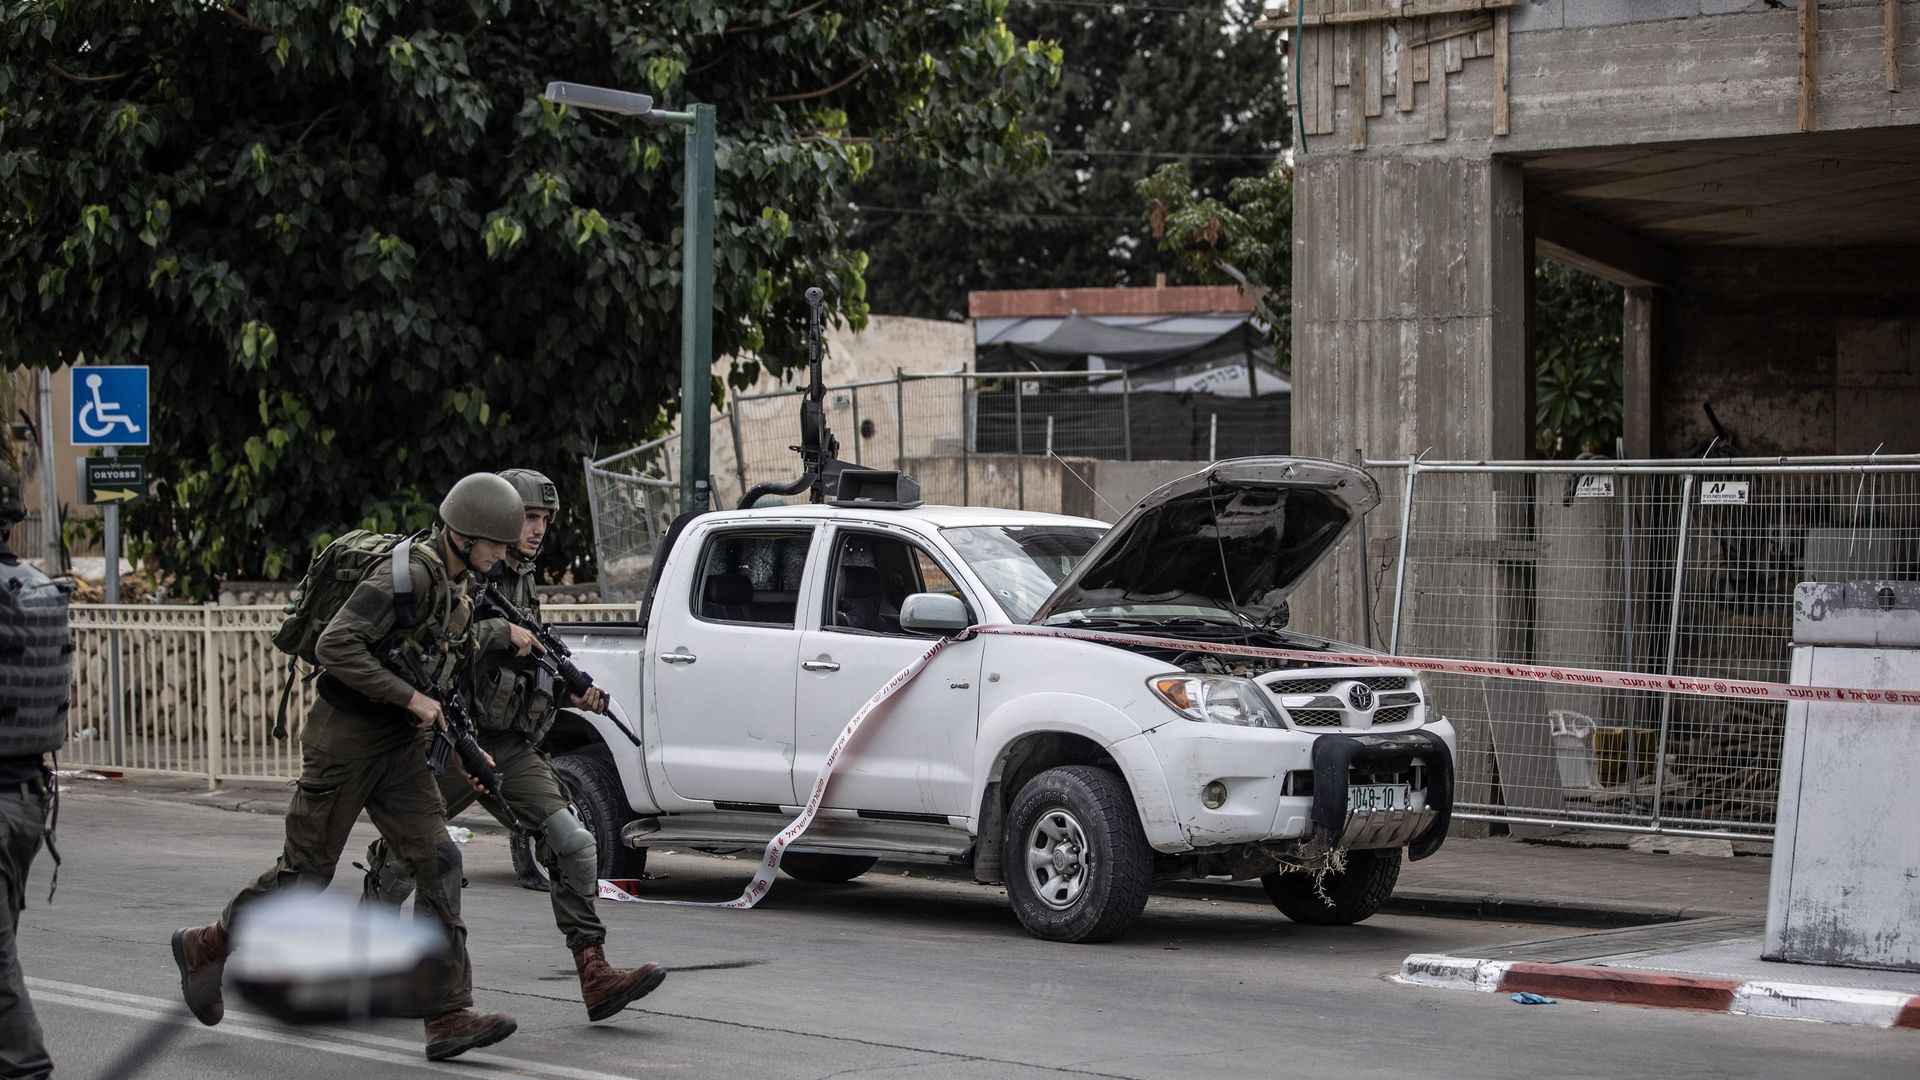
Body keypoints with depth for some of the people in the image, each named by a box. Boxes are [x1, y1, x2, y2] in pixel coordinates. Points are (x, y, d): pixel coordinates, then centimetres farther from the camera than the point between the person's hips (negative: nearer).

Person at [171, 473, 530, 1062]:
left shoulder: (454, 588, 10)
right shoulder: (408, 574, -20)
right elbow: (336, 645, -28)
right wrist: (411, 699, -26)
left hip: (398, 748, 8)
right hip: (346, 740, -8)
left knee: (438, 862, -6)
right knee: (307, 870, 3)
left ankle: (448, 1017, -9)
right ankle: (206, 948, 27)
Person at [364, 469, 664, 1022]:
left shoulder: (522, 584, 17)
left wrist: (573, 694, 7)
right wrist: (502, 632, -26)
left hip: (512, 748, 6)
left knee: (573, 844, -10)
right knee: (401, 858, 4)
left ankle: (595, 972, -12)